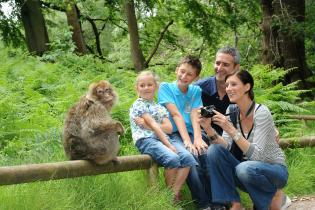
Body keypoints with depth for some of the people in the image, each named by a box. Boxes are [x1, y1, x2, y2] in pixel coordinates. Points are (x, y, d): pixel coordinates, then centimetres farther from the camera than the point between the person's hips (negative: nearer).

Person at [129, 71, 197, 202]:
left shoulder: (159, 107, 24)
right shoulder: (138, 105, 3)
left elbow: (169, 128, 7)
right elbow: (154, 126, -7)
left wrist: (148, 125, -9)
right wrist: (169, 145, -16)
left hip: (163, 138, 7)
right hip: (146, 140, -7)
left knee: (188, 158, -20)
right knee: (172, 158, -32)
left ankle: (175, 193, -18)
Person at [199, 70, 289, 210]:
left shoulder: (261, 113, -21)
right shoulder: (231, 111, -1)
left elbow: (257, 155, -29)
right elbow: (225, 147, -9)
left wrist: (231, 130, -35)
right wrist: (208, 129, -25)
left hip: (274, 170, -6)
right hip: (248, 165, 6)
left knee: (245, 169, -37)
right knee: (214, 151, -16)